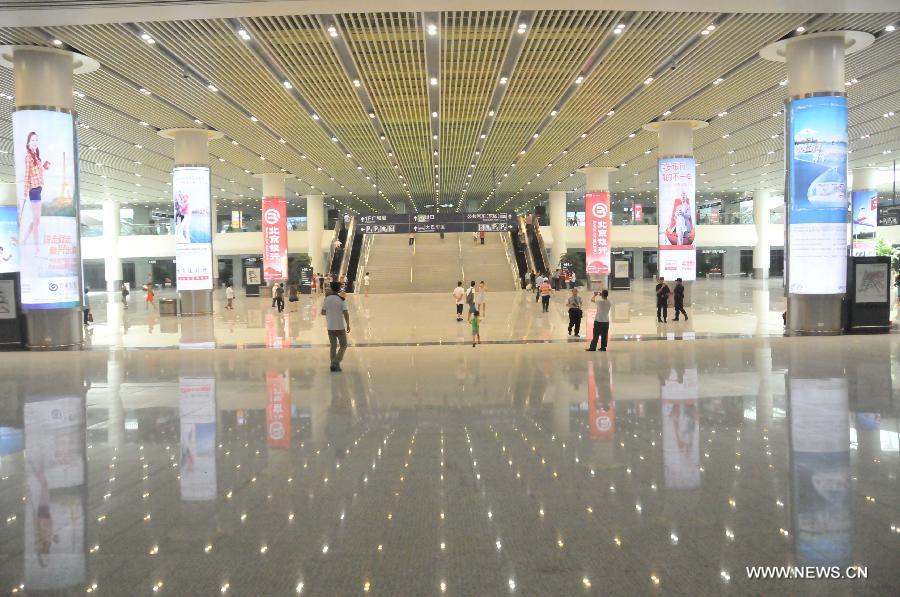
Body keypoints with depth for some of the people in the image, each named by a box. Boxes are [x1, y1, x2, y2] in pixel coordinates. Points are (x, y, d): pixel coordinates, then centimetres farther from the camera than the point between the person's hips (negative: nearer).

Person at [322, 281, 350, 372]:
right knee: (343, 346, 9)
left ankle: (333, 365, 15)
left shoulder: (326, 299, -1)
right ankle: (336, 362, -5)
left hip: (330, 327, 4)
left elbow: (323, 312, 4)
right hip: (340, 327, -4)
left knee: (333, 346, 14)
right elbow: (345, 313, -16)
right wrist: (348, 325, -7)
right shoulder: (341, 299, -11)